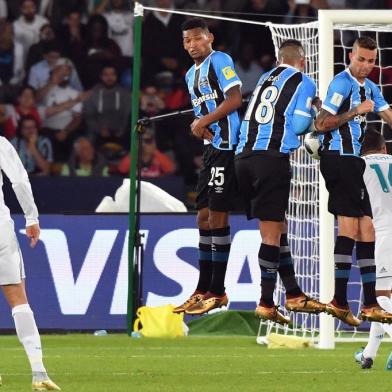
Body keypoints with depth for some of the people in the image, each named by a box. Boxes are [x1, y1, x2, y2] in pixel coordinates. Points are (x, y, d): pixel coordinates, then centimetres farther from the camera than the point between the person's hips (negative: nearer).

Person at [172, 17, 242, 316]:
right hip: (212, 146, 9)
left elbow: (235, 99, -17)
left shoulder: (220, 61, -7)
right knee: (204, 216, 11)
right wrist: (200, 128, 0)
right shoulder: (191, 75, 20)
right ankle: (204, 290, 17)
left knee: (217, 215, -8)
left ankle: (217, 292, -4)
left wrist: (204, 122, -12)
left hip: (227, 146, -9)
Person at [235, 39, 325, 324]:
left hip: (244, 157, 7)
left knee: (278, 226, 15)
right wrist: (310, 112, 18)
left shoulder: (265, 79, 23)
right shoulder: (303, 82, 5)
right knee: (271, 231, -6)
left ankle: (293, 294, 22)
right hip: (273, 158, -7)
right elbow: (299, 124, -5)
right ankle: (266, 303, -10)